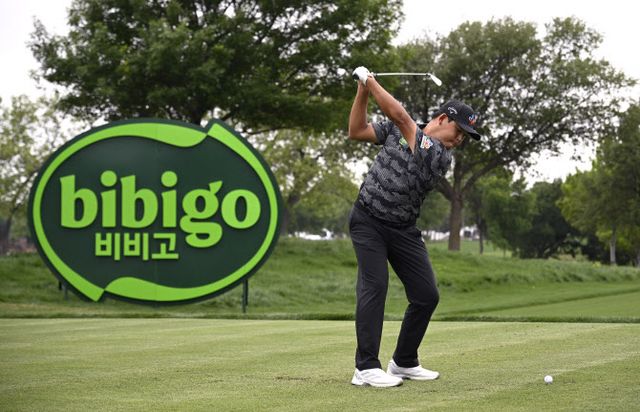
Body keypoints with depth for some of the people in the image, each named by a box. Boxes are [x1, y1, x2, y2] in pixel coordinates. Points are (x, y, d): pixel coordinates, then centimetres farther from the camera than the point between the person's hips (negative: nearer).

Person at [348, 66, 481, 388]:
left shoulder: (442, 157, -6)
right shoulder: (396, 130, 2)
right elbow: (356, 131, 5)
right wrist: (362, 90, -5)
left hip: (403, 229, 2)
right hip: (368, 219, -2)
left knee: (427, 295, -1)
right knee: (374, 284, -18)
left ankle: (404, 362, 17)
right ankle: (366, 368, -20)